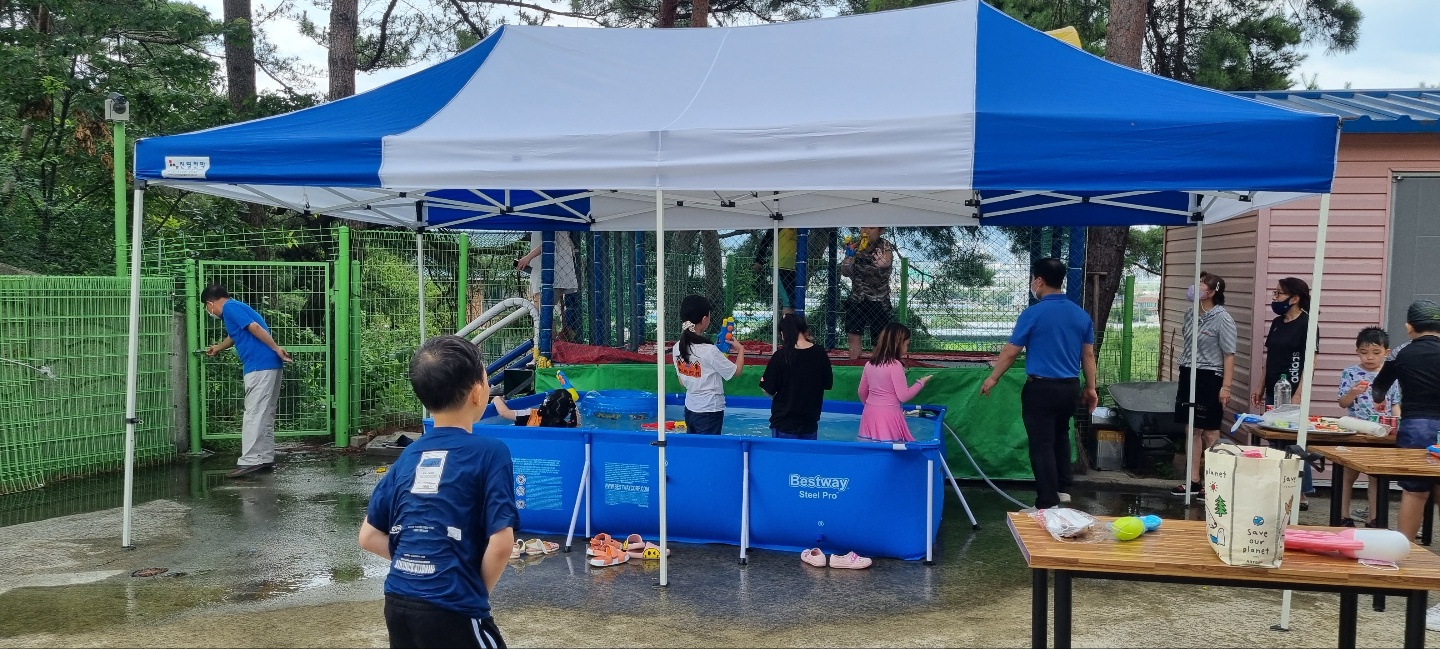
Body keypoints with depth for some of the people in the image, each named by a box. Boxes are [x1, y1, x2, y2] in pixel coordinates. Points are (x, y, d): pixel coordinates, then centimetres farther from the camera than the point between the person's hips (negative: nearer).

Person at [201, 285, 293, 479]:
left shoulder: (230, 307, -4)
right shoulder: (236, 307, 26)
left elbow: (255, 327, -18)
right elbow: (233, 336, 45)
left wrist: (276, 348, -21)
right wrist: (218, 348, 63)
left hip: (259, 366, -10)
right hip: (271, 366, 10)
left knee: (254, 414, -10)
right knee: (265, 415, 11)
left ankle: (249, 461, -11)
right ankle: (266, 459, 14)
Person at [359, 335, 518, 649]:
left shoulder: (409, 455, 8)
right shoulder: (490, 452, -10)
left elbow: (369, 536, 11)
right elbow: (500, 543, -14)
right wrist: (478, 591, 1)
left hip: (397, 602, 6)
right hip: (450, 609, -6)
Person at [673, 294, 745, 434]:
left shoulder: (678, 348, -1)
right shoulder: (709, 350, -21)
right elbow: (736, 372, -8)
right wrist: (741, 350, 8)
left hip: (690, 409, 7)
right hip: (710, 411, -7)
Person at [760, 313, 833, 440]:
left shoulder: (780, 356, -14)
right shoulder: (820, 353, -6)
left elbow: (769, 390, -7)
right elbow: (828, 384, 6)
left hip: (784, 423, -3)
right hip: (810, 423, 3)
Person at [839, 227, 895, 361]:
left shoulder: (885, 246, -6)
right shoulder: (855, 247, 3)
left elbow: (888, 261, -24)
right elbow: (845, 272, 1)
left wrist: (885, 263, -44)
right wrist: (849, 256, -15)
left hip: (878, 301, -3)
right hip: (857, 299, 4)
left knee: (880, 340, -4)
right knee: (853, 336, 1)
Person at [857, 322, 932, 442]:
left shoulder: (869, 364, 8)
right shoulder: (895, 366, -12)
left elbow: (862, 392, 17)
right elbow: (903, 396, -9)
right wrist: (921, 383, 4)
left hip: (870, 414, 7)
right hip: (889, 416, -7)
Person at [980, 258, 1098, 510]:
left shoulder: (1033, 313, -13)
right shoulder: (1081, 314, 4)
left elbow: (1010, 352, -6)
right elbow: (1088, 354, 8)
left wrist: (993, 378, 8)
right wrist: (1091, 388, 17)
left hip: (1041, 388, -6)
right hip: (1070, 387, 6)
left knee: (1042, 445, 1)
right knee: (1060, 436, 26)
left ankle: (1048, 504, 3)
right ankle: (1062, 489, 33)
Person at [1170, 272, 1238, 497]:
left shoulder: (1222, 319, -12)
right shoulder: (1190, 313, 9)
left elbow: (1229, 355, -15)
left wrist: (1226, 386, -19)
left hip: (1209, 378, -7)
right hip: (1188, 375, 7)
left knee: (1210, 432, 1)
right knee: (1192, 430, 11)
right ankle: (1193, 480, 18)